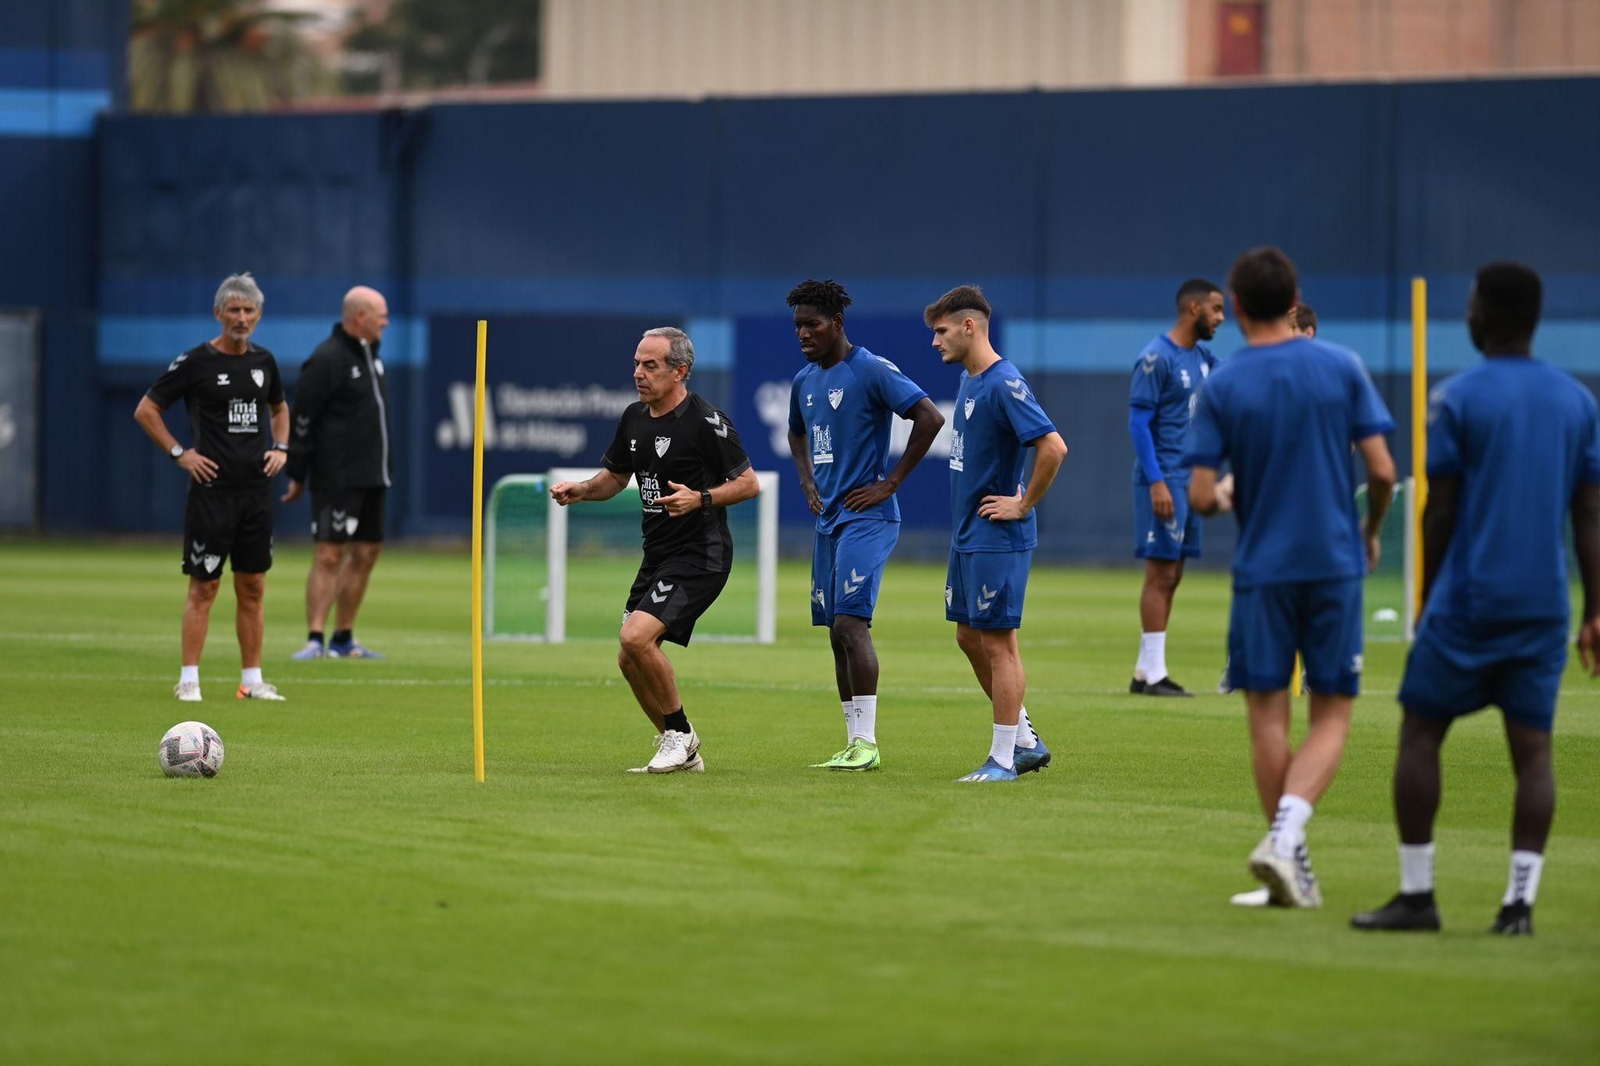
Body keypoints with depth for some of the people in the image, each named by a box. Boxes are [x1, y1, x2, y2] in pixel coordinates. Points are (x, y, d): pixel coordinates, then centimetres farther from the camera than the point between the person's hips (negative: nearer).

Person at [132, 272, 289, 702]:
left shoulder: (263, 361, 10)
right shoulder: (196, 361, -7)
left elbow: (279, 408, 29)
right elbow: (145, 411, -2)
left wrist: (280, 448, 12)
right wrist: (179, 453, -8)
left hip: (256, 489, 5)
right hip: (212, 488, -5)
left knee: (253, 587, 7)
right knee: (204, 587, -4)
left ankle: (252, 679, 13)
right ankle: (189, 679, 1)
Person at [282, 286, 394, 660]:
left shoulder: (369, 354, 14)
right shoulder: (327, 360, -14)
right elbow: (301, 419, -14)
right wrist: (297, 475, -15)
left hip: (371, 476, 9)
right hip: (337, 479, -9)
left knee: (366, 554, 11)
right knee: (330, 555, -11)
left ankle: (343, 639, 19)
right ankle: (314, 639, -11)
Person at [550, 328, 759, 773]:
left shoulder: (706, 421, -14)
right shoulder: (635, 419, 9)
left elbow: (748, 483, -11)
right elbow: (615, 476, 22)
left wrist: (700, 498, -26)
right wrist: (579, 490, 2)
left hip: (699, 556, -9)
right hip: (657, 556, 9)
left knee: (636, 638, -22)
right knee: (630, 658, 6)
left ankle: (679, 733, -3)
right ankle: (681, 751, 21)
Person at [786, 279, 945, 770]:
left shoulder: (871, 371, -11)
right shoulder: (804, 381, 13)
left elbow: (931, 417, -17)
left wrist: (891, 483, -15)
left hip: (867, 517, -8)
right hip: (828, 521, 8)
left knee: (851, 623, -17)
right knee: (836, 632, 7)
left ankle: (867, 743, -15)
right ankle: (854, 745, 12)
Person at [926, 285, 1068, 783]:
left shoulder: (1004, 384, -18)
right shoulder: (968, 380, 11)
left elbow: (1053, 447, -27)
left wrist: (1023, 505, -18)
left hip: (998, 538, -10)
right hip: (967, 536, 10)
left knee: (998, 645, -3)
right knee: (969, 638, 14)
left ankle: (1003, 759, 3)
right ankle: (1026, 740, 25)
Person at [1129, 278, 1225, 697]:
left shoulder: (1201, 357, 13)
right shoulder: (1156, 358, -12)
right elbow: (1138, 422, -15)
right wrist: (1156, 482, -21)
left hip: (1190, 479, 9)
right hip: (1163, 480, -9)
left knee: (1171, 576, 10)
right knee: (1161, 574, -7)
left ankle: (1146, 671, 14)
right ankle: (1152, 674, -6)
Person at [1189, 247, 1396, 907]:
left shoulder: (1221, 387, -4)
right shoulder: (1343, 369, -3)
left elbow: (1200, 498, -7)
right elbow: (1382, 470, -4)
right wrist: (1371, 531, 15)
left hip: (1261, 568, 0)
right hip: (1334, 563, 0)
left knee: (1268, 717, 9)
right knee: (1331, 716, 5)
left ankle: (1289, 858, 10)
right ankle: (1285, 839, -15)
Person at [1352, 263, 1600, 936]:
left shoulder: (1456, 399, -5)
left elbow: (1439, 512, -3)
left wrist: (1426, 602, 8)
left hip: (1468, 597, -4)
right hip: (1544, 604, 4)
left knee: (1421, 732, 6)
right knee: (1532, 747, 3)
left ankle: (1417, 894, 4)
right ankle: (1519, 900, -6)